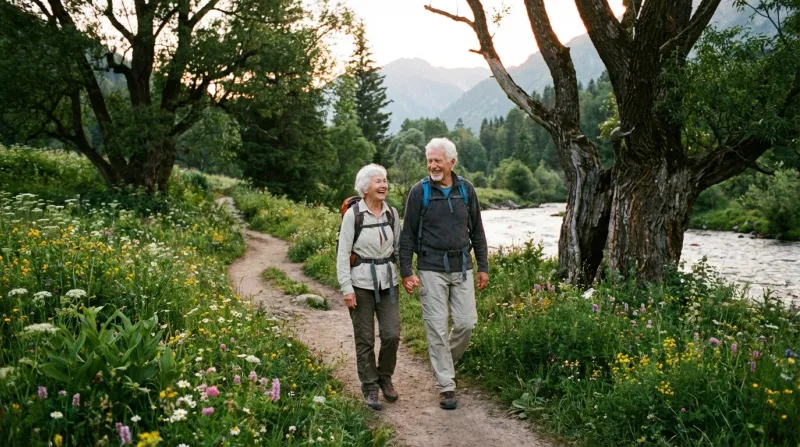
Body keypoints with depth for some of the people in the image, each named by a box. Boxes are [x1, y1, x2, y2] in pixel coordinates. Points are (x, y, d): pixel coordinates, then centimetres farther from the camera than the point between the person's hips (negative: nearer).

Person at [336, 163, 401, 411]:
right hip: (361, 283, -3)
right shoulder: (353, 214, -8)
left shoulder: (392, 213, 4)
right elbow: (343, 253, -8)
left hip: (388, 281, 4)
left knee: (392, 334, -1)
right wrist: (346, 288, -12)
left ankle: (385, 377, 24)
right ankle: (370, 388, 18)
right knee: (365, 339, 4)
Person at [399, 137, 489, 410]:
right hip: (431, 269, -3)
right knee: (437, 328, 0)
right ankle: (445, 386, 10)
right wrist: (406, 272, -7)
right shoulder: (419, 191, -4)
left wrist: (483, 267, 9)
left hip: (462, 267, 3)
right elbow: (408, 234, -2)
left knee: (466, 322, 2)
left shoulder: (466, 190, 4)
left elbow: (476, 231, 11)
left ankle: (445, 360, 31)